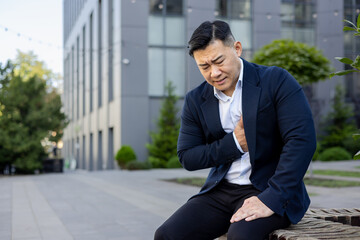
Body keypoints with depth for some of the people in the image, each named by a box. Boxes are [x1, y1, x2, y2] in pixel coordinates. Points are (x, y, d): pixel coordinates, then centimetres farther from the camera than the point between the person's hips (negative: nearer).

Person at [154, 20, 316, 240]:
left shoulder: (276, 81, -7)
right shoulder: (196, 100, 6)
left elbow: (302, 139, -16)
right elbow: (187, 158, 6)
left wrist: (271, 199, -24)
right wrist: (234, 143, -10)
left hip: (268, 190, -5)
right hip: (221, 191, 5)